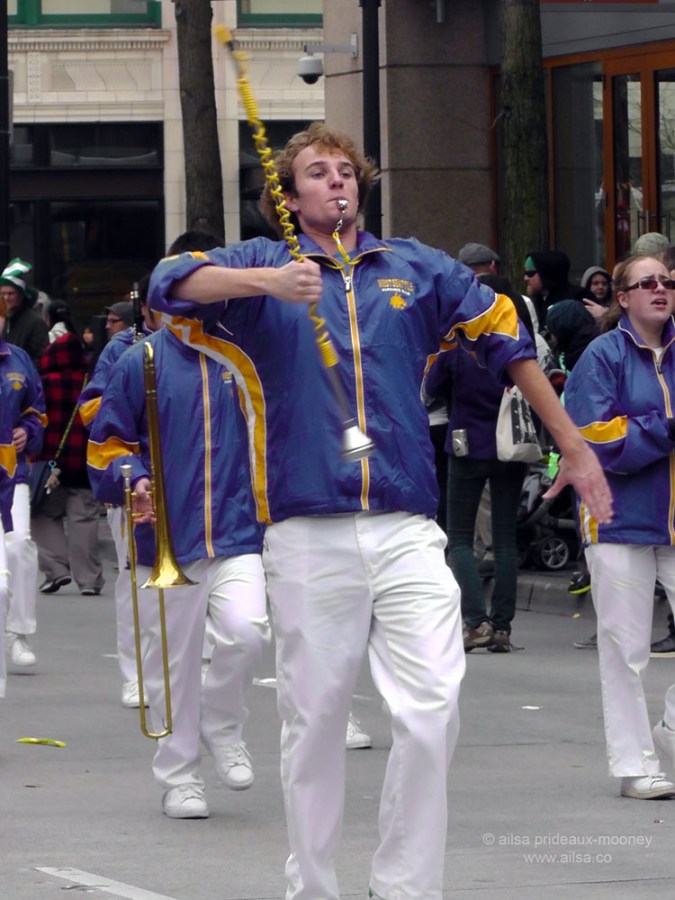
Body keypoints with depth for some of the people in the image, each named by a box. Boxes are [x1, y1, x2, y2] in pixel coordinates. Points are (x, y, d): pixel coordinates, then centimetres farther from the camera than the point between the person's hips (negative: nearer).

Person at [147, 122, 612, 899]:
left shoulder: (416, 268, 16)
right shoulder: (264, 265, 9)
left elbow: (506, 340, 24)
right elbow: (169, 284, -9)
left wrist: (572, 446, 23)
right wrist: (266, 283, -26)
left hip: (407, 533, 2)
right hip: (308, 536, -1)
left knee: (431, 711, -10)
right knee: (313, 719, 3)